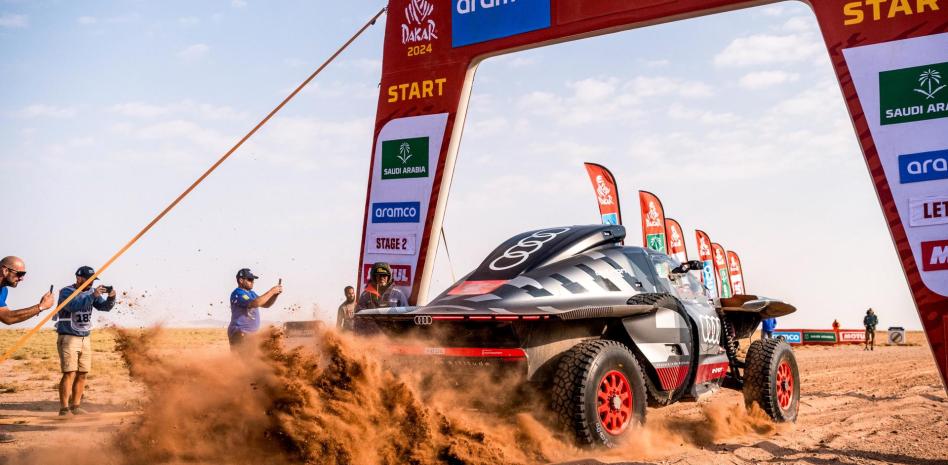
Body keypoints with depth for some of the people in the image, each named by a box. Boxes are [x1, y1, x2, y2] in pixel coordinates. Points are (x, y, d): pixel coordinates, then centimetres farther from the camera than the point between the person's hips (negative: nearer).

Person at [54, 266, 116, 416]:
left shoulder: (91, 291, 7)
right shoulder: (66, 292, -9)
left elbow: (104, 307, 0)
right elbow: (75, 306, -27)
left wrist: (111, 298, -20)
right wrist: (93, 296, -36)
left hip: (86, 338, 6)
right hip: (68, 338, -6)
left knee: (82, 374, 5)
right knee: (69, 374, -12)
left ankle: (75, 407, 14)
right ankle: (64, 409, -11)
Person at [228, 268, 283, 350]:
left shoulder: (251, 293, 17)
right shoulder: (237, 294, -14)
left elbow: (266, 305, 15)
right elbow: (254, 303, -28)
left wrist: (276, 294, -2)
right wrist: (271, 292, -23)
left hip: (252, 334, 10)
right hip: (240, 334, -10)